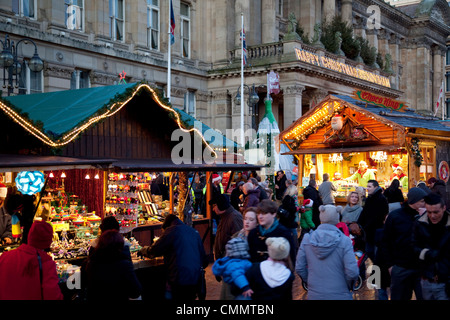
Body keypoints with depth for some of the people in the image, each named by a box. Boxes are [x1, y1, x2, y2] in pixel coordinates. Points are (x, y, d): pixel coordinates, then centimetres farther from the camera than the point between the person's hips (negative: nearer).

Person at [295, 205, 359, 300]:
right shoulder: (344, 241, -14)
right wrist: (348, 286, 2)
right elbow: (352, 272, -17)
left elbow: (299, 268, -3)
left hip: (314, 294, 2)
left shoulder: (307, 238, -6)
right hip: (339, 295, -2)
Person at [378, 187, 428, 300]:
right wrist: (389, 264, -1)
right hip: (400, 267, -1)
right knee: (399, 297, 13)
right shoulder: (395, 216, -3)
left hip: (421, 266, 1)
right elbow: (385, 242, 1)